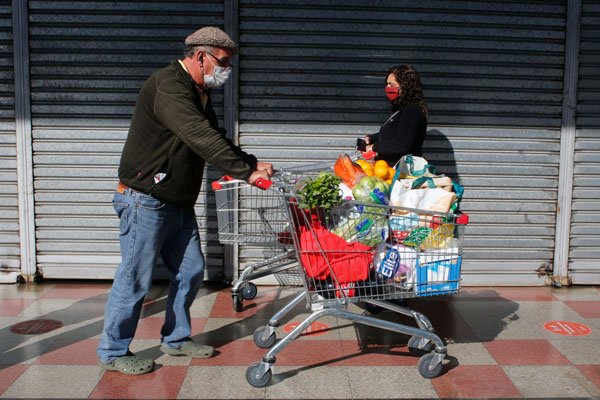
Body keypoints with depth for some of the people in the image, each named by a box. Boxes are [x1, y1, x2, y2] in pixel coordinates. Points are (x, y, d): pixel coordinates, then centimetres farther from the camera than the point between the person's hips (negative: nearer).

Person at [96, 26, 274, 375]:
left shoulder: (199, 93, 14)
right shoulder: (167, 85, -18)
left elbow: (217, 140, 15)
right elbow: (204, 140, -28)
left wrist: (251, 164, 0)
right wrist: (247, 171, -27)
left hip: (179, 203, 10)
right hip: (145, 200, -9)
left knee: (190, 272, 12)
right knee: (135, 279, -1)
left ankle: (176, 338, 28)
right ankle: (114, 352, 15)